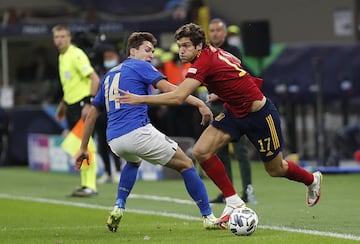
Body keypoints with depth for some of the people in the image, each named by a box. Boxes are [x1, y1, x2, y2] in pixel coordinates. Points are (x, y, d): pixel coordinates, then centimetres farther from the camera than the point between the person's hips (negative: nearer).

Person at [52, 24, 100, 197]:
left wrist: (89, 103, -24)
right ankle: (85, 184, 13)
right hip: (71, 105, 9)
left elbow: (95, 79, -19)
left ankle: (90, 186, -11)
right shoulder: (62, 57, 14)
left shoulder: (76, 55, -13)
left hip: (82, 104, -9)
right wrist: (63, 104, 23)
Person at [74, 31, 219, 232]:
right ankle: (208, 217, 3)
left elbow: (92, 115, 28)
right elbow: (168, 88, -11)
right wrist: (199, 103, -15)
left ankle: (119, 208, 20)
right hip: (138, 132, -7)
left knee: (134, 161, 40)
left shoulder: (109, 76, 26)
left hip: (114, 140, 7)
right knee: (185, 164, 8)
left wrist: (83, 148, 32)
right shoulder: (140, 66, 6)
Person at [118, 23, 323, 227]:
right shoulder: (214, 52, -4)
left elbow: (177, 98, -38)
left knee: (275, 169, 9)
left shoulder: (204, 62, -29)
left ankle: (312, 180, 42)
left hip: (260, 114, -8)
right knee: (202, 151, -10)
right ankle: (234, 203, 1)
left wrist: (139, 99, -35)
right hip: (235, 112, 8)